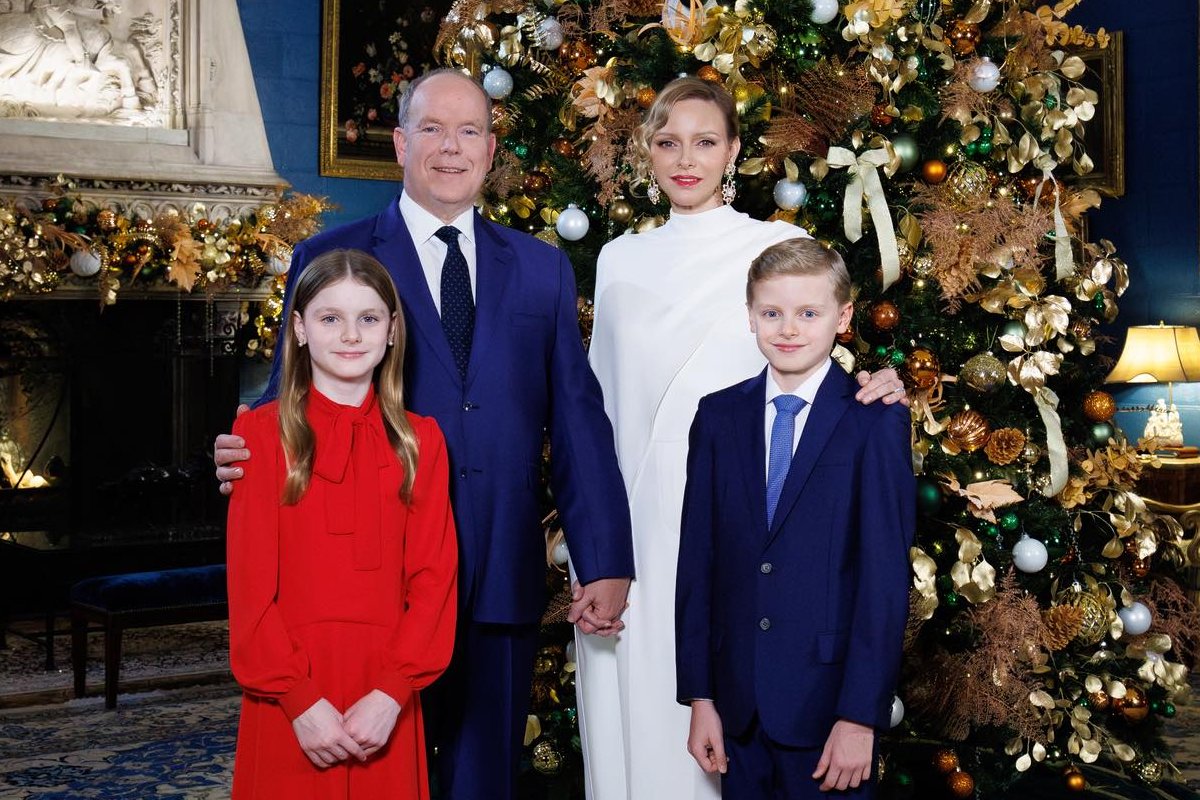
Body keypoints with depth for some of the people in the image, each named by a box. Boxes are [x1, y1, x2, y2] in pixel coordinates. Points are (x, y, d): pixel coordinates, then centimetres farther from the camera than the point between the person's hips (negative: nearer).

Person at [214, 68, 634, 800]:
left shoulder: (543, 268, 9)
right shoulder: (331, 259, 2)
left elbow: (578, 418, 4)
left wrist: (604, 563, -3)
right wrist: (248, 456, -21)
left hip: (504, 582, 3)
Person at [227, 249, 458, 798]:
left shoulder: (420, 440, 5)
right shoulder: (262, 433, -2)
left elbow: (433, 577, 0)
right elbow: (250, 584, -5)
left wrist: (392, 694, -12)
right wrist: (301, 700, -14)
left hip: (385, 708, 2)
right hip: (288, 704, -2)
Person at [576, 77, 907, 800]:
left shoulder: (782, 247, 0)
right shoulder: (620, 260, 11)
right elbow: (600, 399, 14)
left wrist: (877, 388, -21)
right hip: (630, 520, 3)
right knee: (630, 708, 7)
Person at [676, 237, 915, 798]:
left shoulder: (876, 424, -6)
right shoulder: (718, 417, 5)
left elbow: (886, 577, -9)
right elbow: (697, 559, 4)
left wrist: (860, 716, -12)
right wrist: (699, 695, 1)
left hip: (827, 703, -3)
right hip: (736, 703, 3)